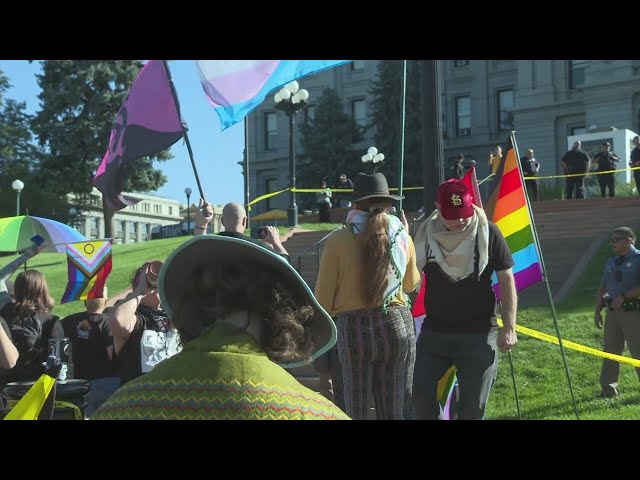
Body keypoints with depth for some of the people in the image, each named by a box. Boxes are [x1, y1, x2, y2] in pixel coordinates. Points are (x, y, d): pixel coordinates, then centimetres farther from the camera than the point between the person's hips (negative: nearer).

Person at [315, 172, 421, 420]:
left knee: (355, 410, 8)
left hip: (355, 327, -2)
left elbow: (323, 296, -3)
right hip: (399, 324, 3)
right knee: (396, 410, 11)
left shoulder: (339, 240, -7)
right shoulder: (403, 238, 3)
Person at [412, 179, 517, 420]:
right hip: (434, 331, 2)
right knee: (421, 392, -8)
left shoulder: (488, 233, -4)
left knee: (473, 406, 2)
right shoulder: (426, 233, -1)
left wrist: (509, 327, -5)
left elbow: (506, 280, 0)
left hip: (478, 333, -2)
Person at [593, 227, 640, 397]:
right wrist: (597, 311, 13)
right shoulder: (611, 262, 16)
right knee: (610, 351, 9)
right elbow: (602, 288, 19)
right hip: (613, 313, 7)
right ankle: (608, 388, 17)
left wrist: (624, 297, -20)